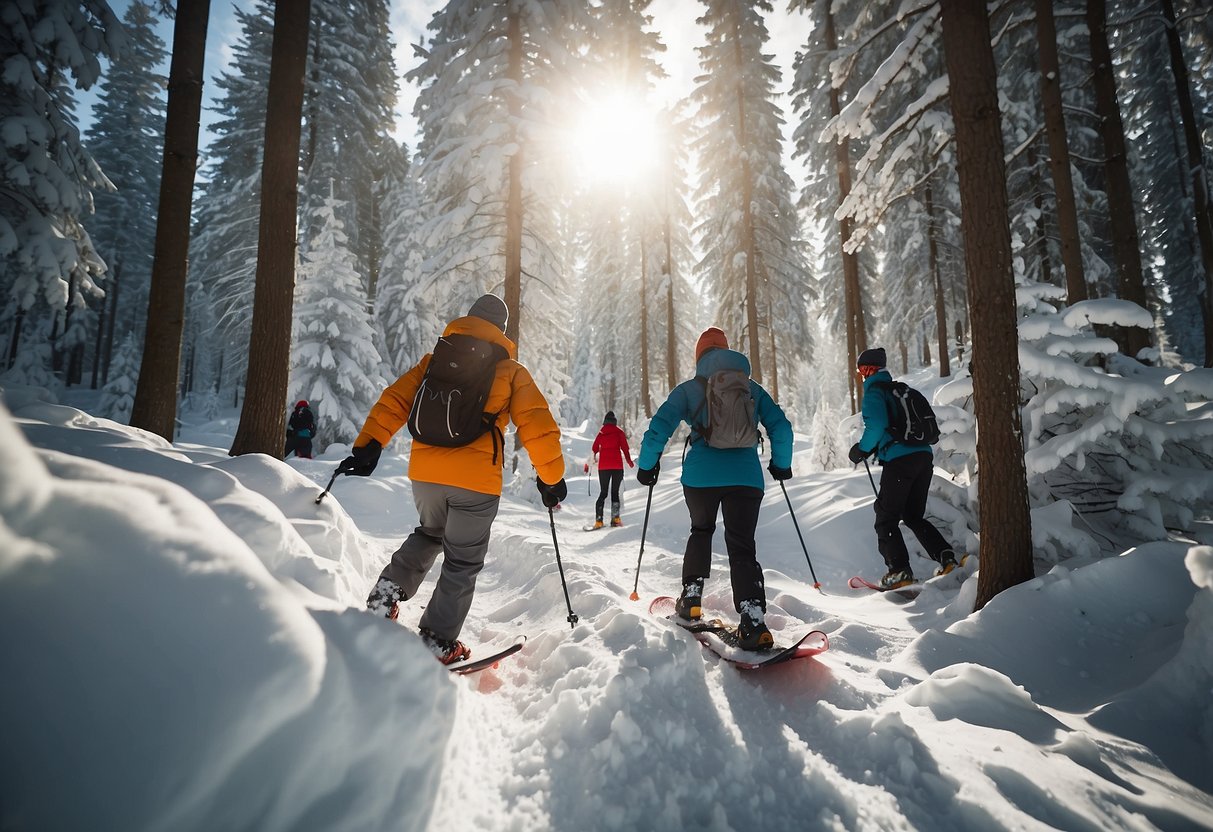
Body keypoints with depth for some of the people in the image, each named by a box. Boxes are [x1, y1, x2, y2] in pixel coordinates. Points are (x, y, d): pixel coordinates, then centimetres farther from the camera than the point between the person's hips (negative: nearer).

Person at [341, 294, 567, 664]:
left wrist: (367, 447, 6)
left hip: (424, 473, 4)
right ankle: (437, 642, 14)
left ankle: (389, 590, 14)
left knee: (430, 533, 31)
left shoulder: (435, 360, 15)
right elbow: (537, 427, 1)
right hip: (476, 481, -3)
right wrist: (551, 478, 9)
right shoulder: (511, 371, 7)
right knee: (463, 562, 12)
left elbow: (394, 401, 6)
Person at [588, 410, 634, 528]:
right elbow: (625, 448, 0)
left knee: (603, 493, 6)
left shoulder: (600, 434, 8)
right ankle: (615, 518, -4)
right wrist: (629, 461, 14)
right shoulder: (619, 433, 2)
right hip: (617, 466, -1)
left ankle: (598, 520, -5)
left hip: (603, 466, 2)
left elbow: (594, 449, 10)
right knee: (615, 492, 6)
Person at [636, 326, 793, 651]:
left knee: (701, 530, 25)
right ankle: (753, 620, -11)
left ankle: (691, 598, 24)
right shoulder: (753, 388, 13)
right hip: (747, 475, 1)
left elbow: (658, 429, -1)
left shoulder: (688, 389, 7)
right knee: (742, 546, 4)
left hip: (701, 475, 0)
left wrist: (646, 466, 12)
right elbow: (781, 428, 10)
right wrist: (781, 465, 25)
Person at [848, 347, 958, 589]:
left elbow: (877, 426, -19)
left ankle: (900, 571, -3)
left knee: (886, 519, 2)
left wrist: (862, 449, -3)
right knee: (913, 515, 20)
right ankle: (946, 557, 7)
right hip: (924, 456, 8)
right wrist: (875, 448, 21)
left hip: (899, 461, -8)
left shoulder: (874, 391, -3)